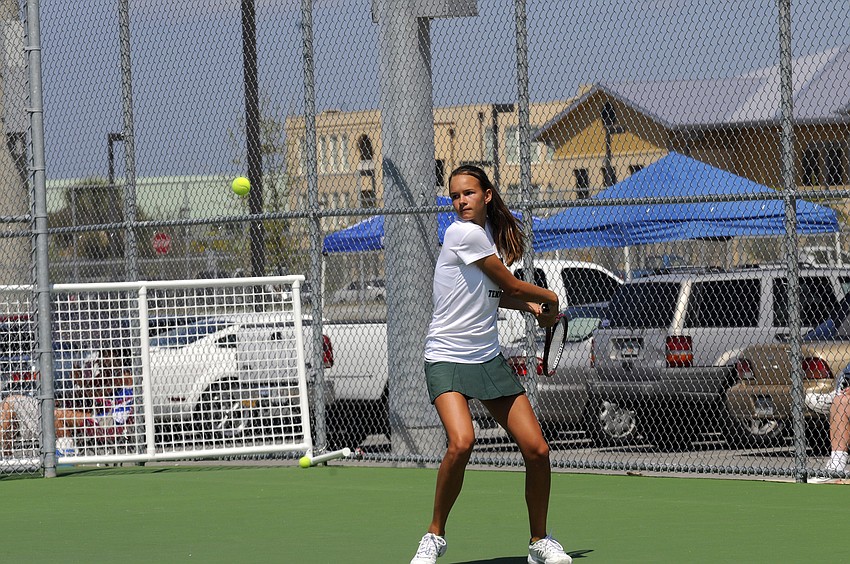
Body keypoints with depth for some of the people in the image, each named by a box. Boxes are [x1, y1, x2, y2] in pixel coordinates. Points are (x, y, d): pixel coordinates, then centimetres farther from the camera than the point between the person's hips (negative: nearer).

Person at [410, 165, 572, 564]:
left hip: (489, 359, 7)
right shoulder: (464, 234, -13)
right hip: (447, 359, -7)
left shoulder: (492, 234, 12)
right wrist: (550, 298, 11)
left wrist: (530, 305, 8)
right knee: (461, 442, -29)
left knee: (537, 449, -3)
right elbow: (510, 284, -6)